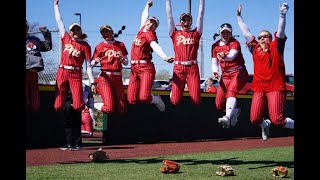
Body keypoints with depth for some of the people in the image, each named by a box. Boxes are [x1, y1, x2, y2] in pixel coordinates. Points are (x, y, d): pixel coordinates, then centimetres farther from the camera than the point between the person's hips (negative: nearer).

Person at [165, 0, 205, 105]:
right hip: (178, 67, 0)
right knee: (175, 101, -7)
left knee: (196, 100, -8)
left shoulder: (196, 33, 14)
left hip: (193, 67, 0)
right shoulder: (175, 33, 14)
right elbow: (169, 15, 15)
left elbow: (201, 15, 15)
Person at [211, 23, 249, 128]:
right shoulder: (215, 46, 9)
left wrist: (224, 57, -51)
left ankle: (227, 117, -50)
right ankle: (235, 111, 29)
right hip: (225, 75, 6)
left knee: (231, 91, -34)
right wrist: (215, 72, -12)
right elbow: (214, 63, 11)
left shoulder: (235, 43, -7)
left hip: (238, 73, -5)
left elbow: (232, 56, -28)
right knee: (219, 106, 0)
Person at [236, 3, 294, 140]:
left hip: (276, 88, -4)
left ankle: (294, 125, 11)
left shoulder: (276, 47, 7)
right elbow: (246, 32, 21)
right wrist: (239, 17, 23)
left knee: (277, 120, -15)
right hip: (259, 89, 5)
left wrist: (282, 15, -19)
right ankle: (265, 125, 33)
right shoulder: (255, 49, 16)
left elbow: (280, 31, -5)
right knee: (255, 120, -1)